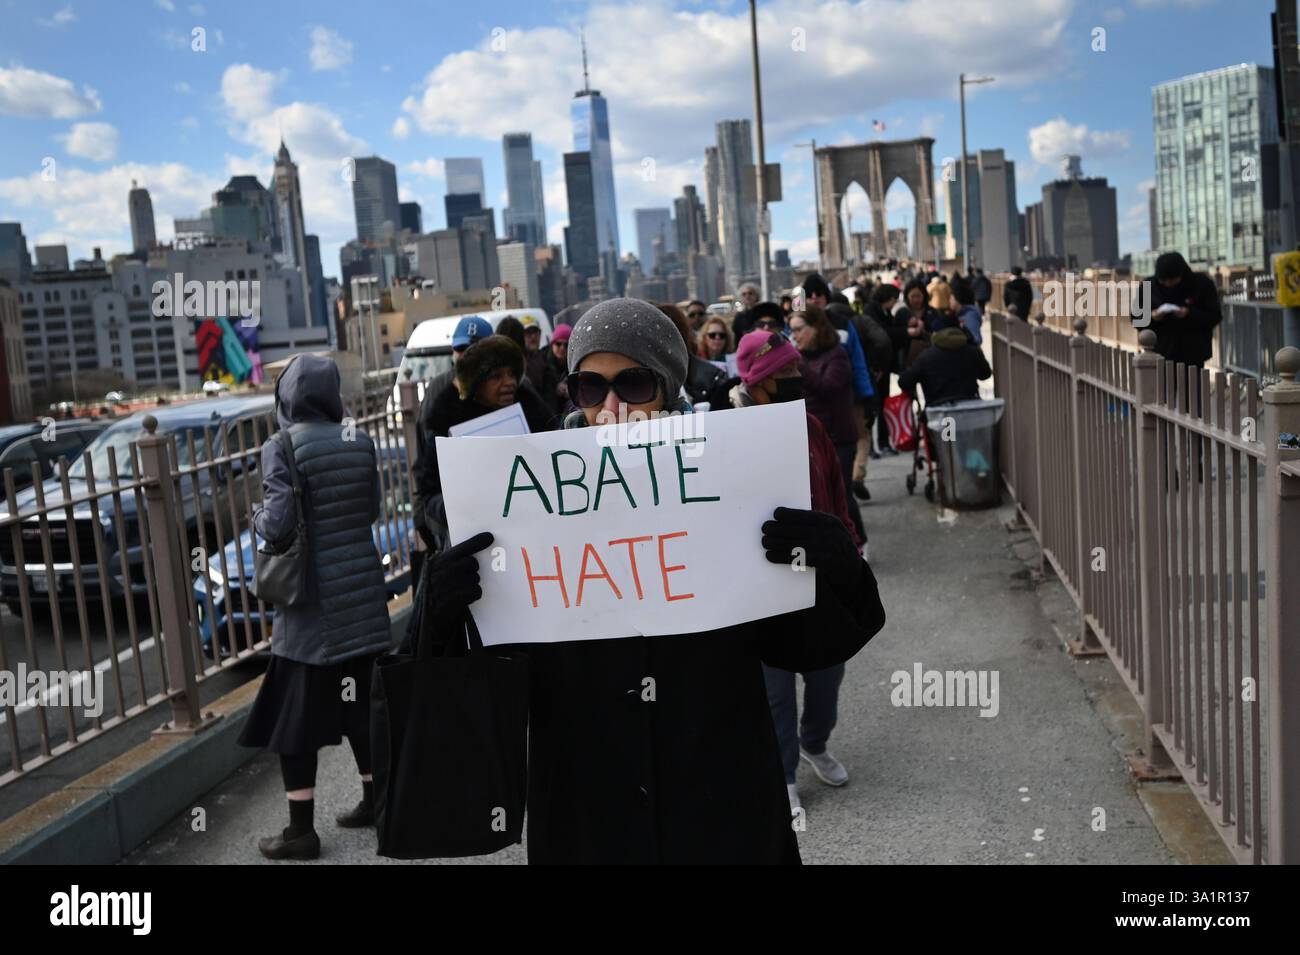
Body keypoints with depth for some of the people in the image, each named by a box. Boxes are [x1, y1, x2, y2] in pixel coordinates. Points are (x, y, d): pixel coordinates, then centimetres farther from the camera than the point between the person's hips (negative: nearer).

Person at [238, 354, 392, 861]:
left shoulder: (282, 446, -13)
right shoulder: (358, 440, 2)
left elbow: (279, 524, -18)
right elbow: (372, 509, 6)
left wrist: (257, 515, 2)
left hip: (312, 597, -5)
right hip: (361, 589, 5)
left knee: (298, 711, 4)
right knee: (360, 700, 17)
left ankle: (301, 830, 9)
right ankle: (375, 800, 27)